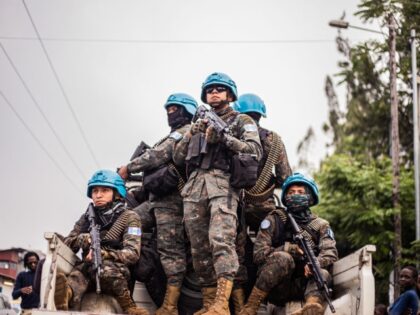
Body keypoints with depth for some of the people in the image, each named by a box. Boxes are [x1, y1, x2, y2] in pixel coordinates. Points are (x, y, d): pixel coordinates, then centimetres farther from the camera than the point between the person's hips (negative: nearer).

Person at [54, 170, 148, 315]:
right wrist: (81, 239, -11)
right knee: (79, 270, -34)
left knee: (104, 267, -38)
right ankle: (67, 292, -68)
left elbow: (132, 254, -8)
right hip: (89, 268, 2)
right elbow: (66, 244, 13)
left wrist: (102, 254, -24)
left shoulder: (129, 217, 5)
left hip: (119, 274, -2)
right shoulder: (87, 218, 19)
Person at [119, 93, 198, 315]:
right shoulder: (176, 135, 27)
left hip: (171, 199, -10)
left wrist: (129, 167, -3)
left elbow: (159, 155, -12)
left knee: (171, 249, -12)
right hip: (156, 198, 10)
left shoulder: (187, 132, -4)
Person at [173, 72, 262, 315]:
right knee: (199, 247, 1)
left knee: (221, 240, -22)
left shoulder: (242, 121, 14)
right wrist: (192, 134, 4)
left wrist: (223, 137, -9)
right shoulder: (200, 122, 28)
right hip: (194, 186, 6)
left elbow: (255, 151, -2)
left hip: (223, 184, -5)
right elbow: (178, 156, 21)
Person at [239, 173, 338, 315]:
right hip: (276, 287, -2)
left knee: (322, 274, -29)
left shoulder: (321, 226, 13)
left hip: (302, 286, 2)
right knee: (284, 258, -31)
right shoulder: (275, 220, 6)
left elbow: (330, 252, -6)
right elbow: (258, 254, -5)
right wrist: (290, 249, -15)